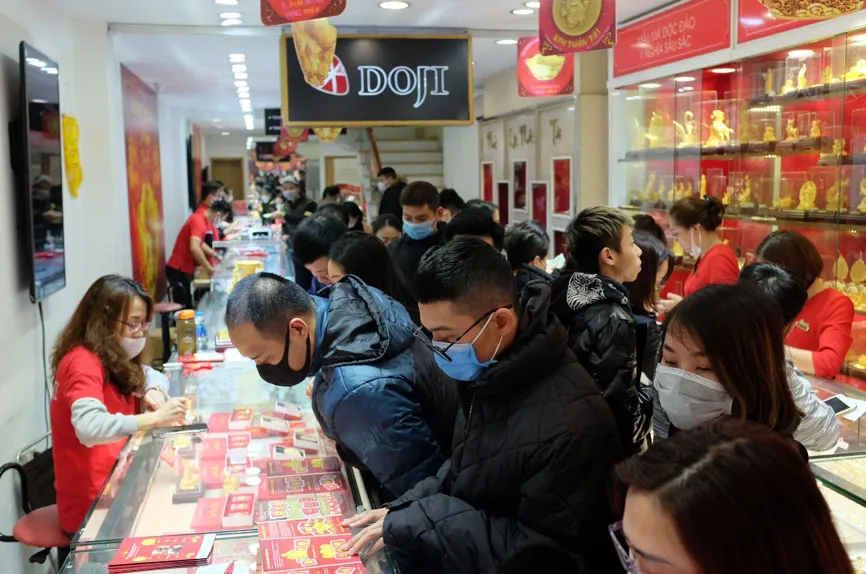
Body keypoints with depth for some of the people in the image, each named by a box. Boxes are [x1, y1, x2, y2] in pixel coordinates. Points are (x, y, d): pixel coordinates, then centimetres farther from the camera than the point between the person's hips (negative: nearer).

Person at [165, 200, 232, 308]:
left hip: (184, 269, 10)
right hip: (179, 270, -10)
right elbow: (194, 248, -33)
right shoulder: (199, 221, -19)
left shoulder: (201, 218, 11)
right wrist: (208, 268, -25)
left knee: (186, 307, 11)